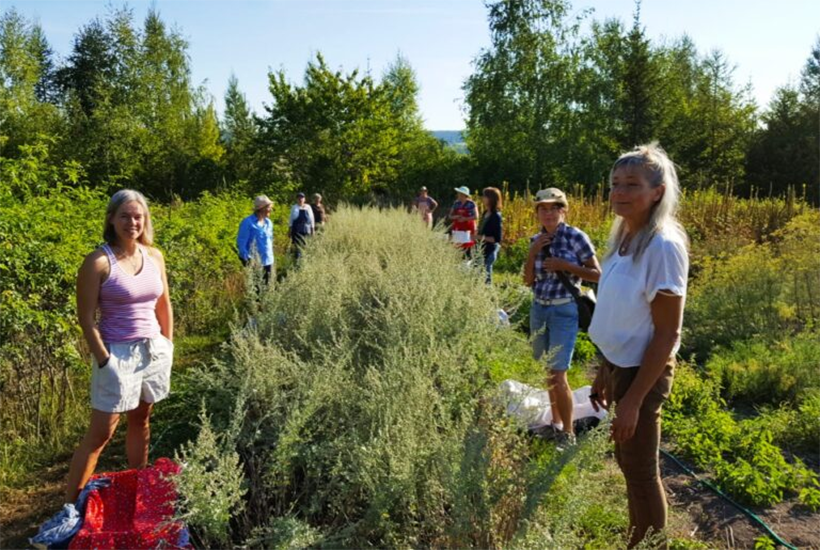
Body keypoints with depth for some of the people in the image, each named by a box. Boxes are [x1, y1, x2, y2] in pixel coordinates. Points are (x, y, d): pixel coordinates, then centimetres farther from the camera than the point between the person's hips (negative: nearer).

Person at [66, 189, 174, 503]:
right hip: (118, 354, -5)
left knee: (141, 420, 17)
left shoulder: (154, 256, 3)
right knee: (100, 432, -1)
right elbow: (86, 318, -11)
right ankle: (70, 504, 11)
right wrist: (104, 360, -13)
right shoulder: (98, 262, -13)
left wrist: (168, 345, 9)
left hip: (154, 351, 5)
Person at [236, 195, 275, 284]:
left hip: (268, 263, 6)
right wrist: (247, 260, -12)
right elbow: (241, 243, -9)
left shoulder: (268, 223, 11)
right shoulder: (248, 223, -9)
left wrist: (270, 259, 16)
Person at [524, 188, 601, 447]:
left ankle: (568, 434, 7)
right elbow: (528, 281, 5)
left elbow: (597, 274, -7)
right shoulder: (537, 240, 5)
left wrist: (565, 265, -17)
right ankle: (555, 421, 29)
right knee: (546, 371, 12)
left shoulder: (576, 236, -10)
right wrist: (533, 252, -8)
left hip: (564, 311, -5)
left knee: (558, 374, -7)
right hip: (539, 308, 6)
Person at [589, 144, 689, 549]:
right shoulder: (625, 239, 4)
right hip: (621, 366, 8)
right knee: (629, 461, 21)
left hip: (643, 373, -8)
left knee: (641, 470, 7)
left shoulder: (663, 246, -21)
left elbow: (667, 333, -20)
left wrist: (634, 398, -19)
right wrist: (605, 373, 14)